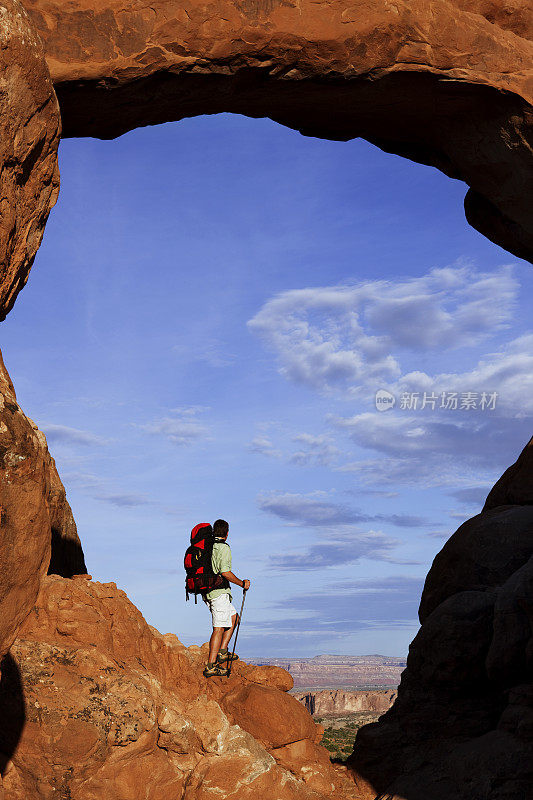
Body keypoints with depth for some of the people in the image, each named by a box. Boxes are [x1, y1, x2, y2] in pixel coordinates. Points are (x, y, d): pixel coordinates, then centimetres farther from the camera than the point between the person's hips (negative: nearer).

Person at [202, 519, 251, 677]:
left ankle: (222, 652, 13)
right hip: (219, 592, -9)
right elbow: (225, 572, -23)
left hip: (207, 591, 9)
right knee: (219, 629, -5)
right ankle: (210, 667, -5)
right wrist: (242, 583, -11)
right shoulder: (224, 548, -12)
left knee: (234, 617, 20)